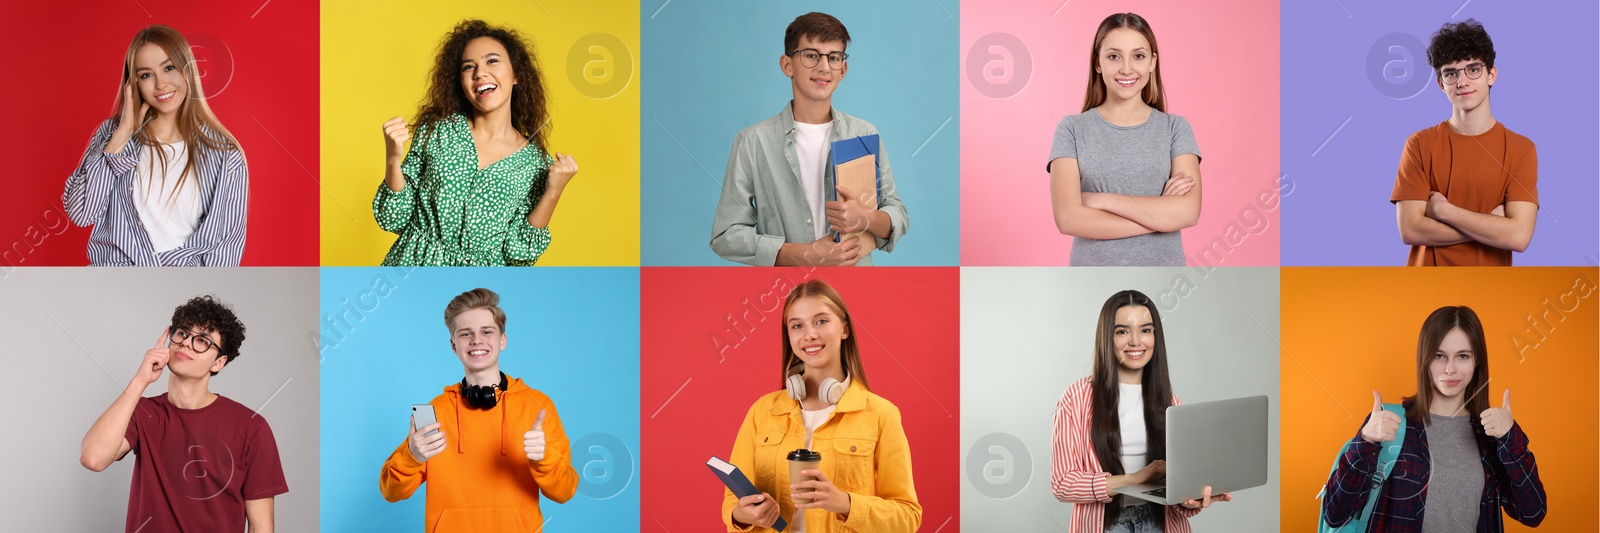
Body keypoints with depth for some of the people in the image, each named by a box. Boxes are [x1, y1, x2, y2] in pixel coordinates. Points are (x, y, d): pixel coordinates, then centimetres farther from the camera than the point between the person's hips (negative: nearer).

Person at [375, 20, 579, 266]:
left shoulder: (537, 164, -5)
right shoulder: (436, 130, -3)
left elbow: (519, 252, -7)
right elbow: (394, 220, -2)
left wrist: (552, 193, -15)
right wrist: (392, 160, -16)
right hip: (413, 264, 0)